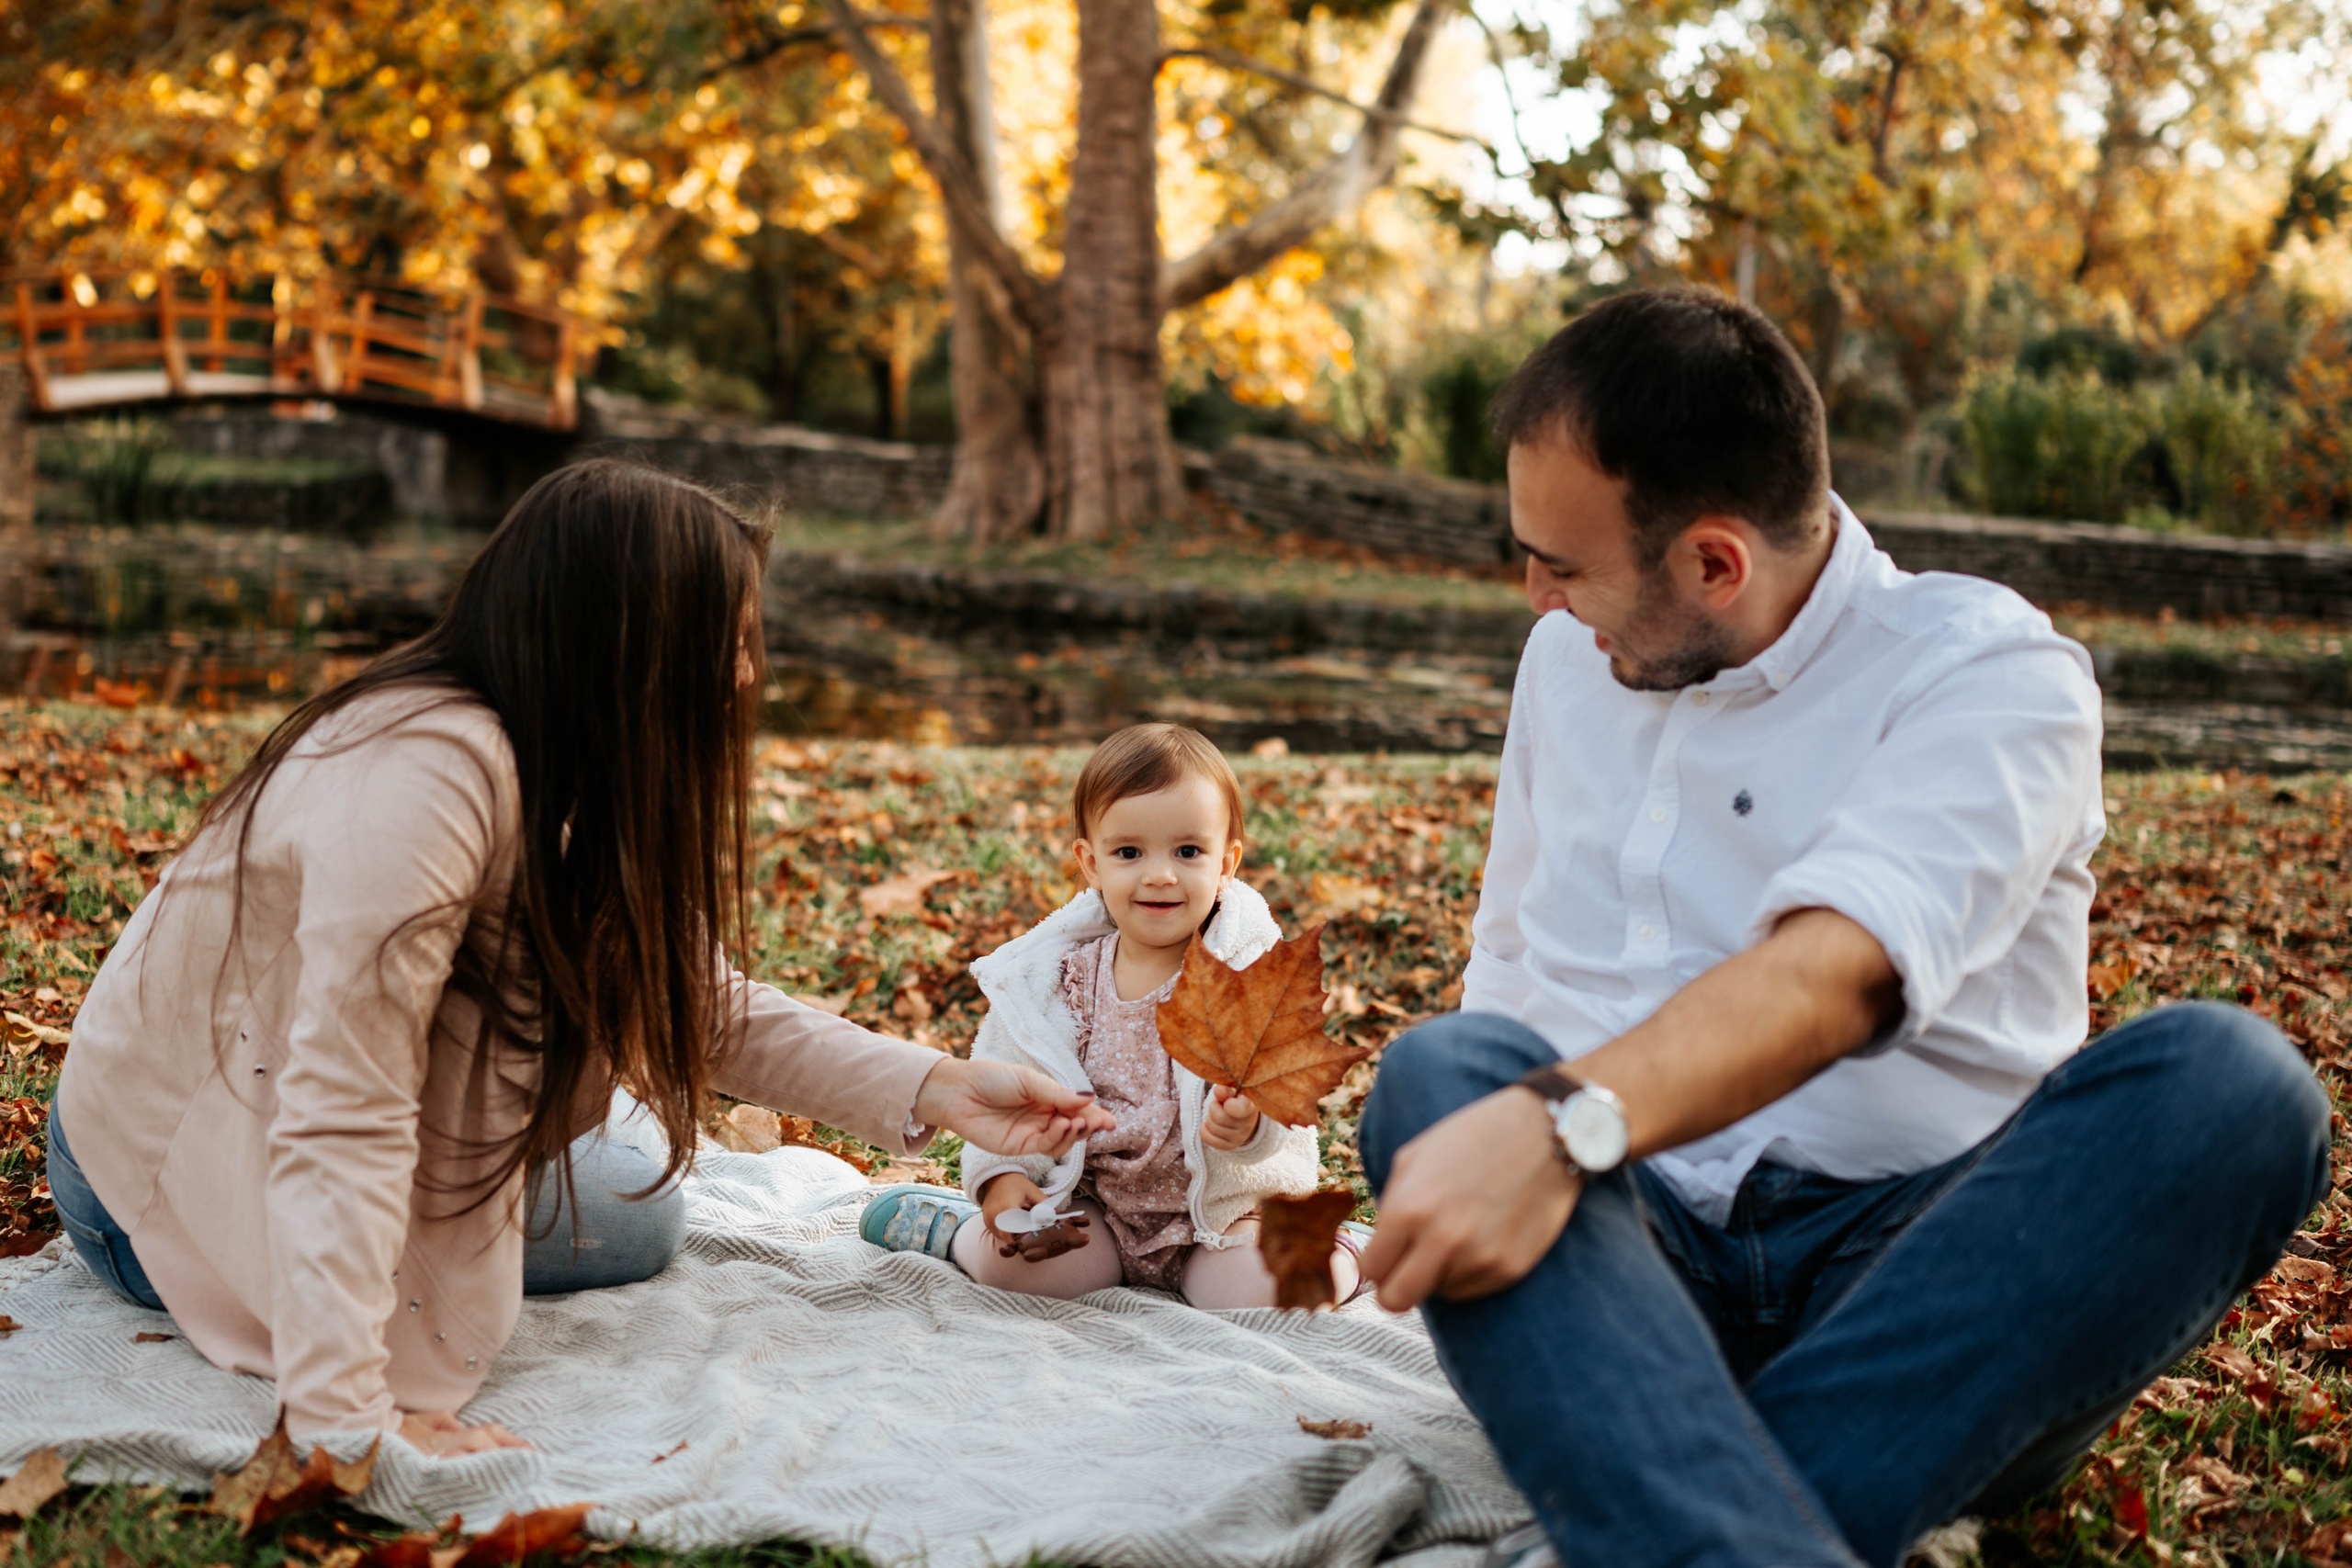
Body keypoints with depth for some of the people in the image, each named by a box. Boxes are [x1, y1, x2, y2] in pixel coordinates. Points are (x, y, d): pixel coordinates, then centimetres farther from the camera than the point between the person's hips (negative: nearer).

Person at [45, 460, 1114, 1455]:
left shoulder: (555, 767, -7)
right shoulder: (427, 772, -36)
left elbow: (698, 1003, -1)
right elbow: (339, 1122, -41)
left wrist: (936, 1090, -9)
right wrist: (345, 1425, -44)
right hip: (172, 1173, -8)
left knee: (642, 1214, 13)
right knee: (629, 1226, -6)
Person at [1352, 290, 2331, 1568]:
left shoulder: (1992, 672, -4)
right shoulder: (1571, 655, 16)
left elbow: (1833, 974, -23)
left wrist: (1568, 1125, -40)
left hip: (1916, 1271, -3)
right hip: (1622, 1251, 3)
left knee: (2230, 1083, -30)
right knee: (1438, 1070, -28)